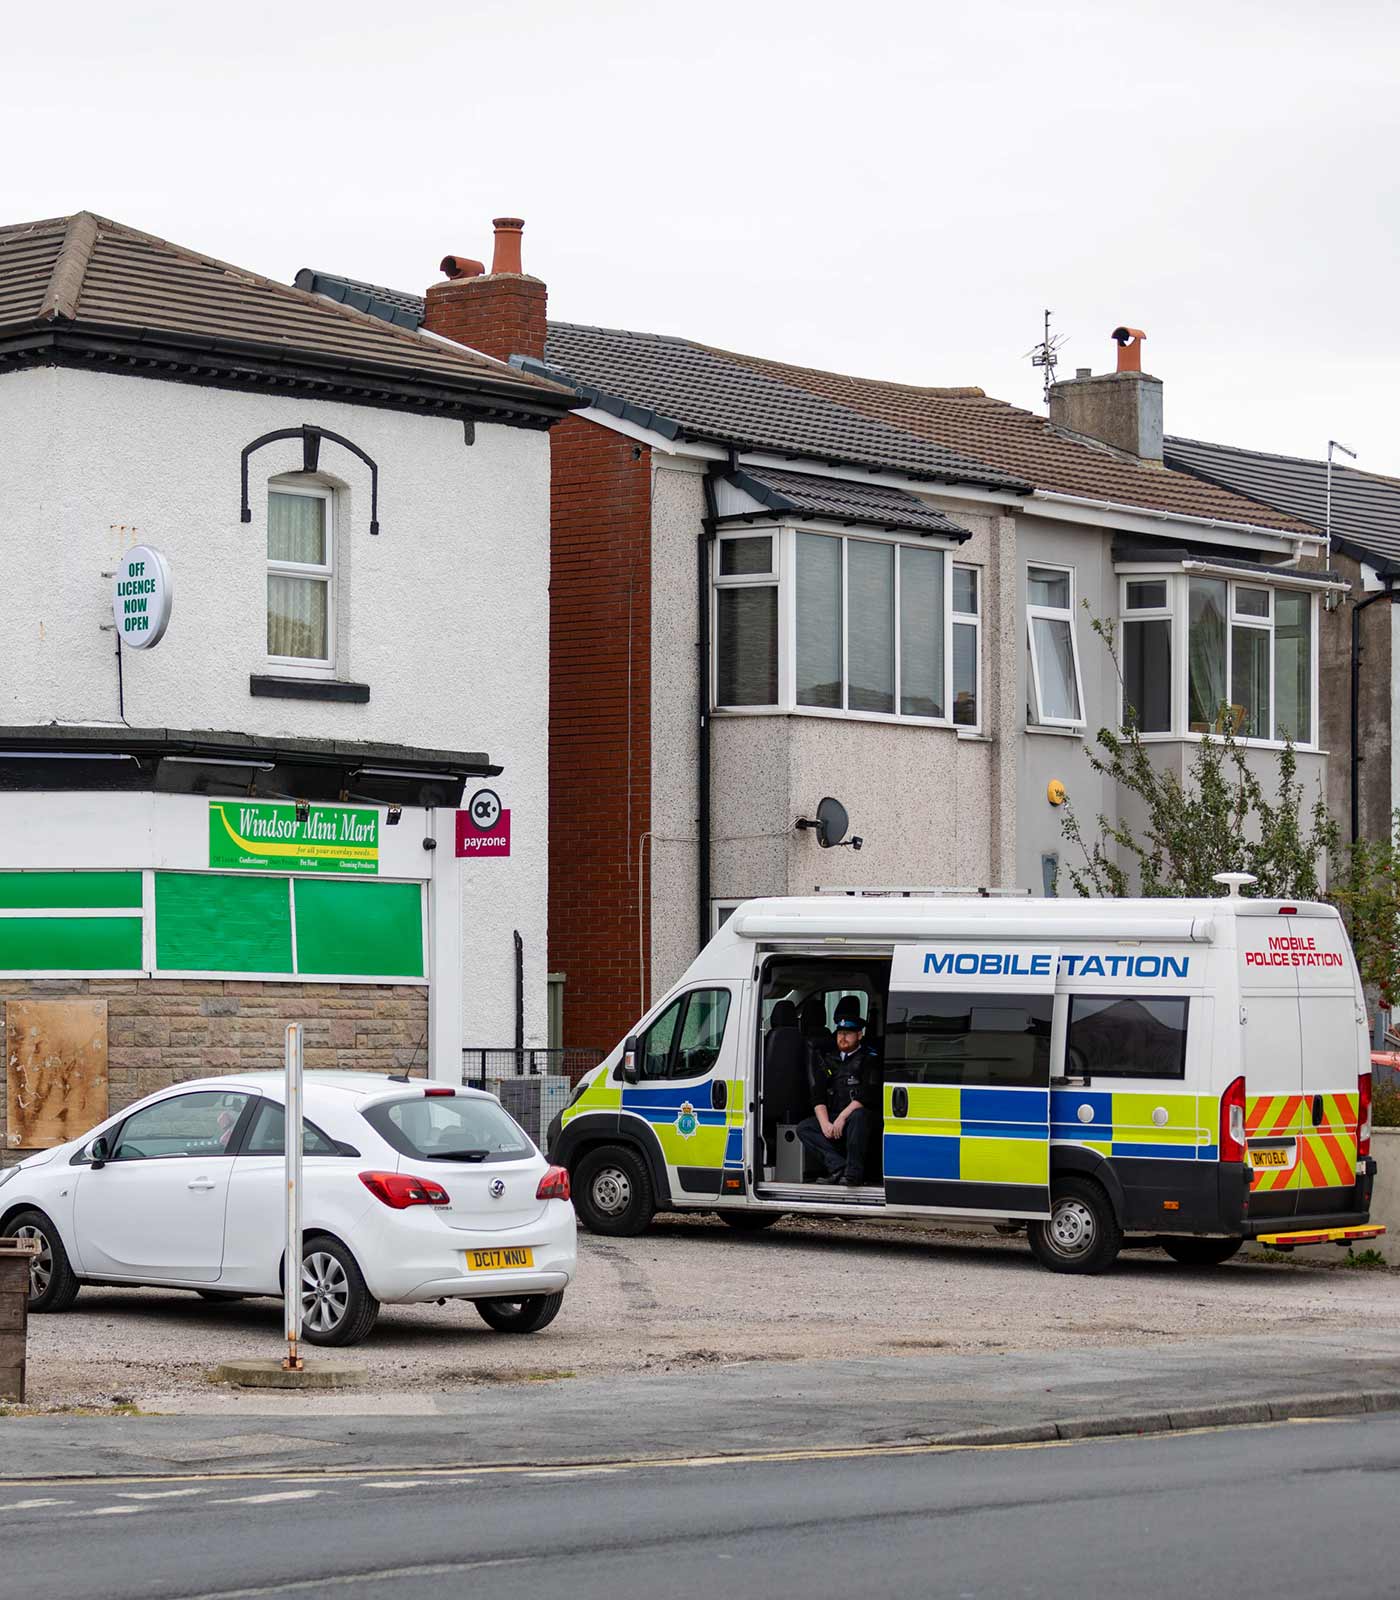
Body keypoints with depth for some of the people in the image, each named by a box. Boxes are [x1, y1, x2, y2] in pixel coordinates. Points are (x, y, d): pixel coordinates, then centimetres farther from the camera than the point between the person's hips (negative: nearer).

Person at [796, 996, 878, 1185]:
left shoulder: (869, 1059, 1)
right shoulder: (827, 1058, 14)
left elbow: (866, 1096, -11)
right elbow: (817, 1097, 5)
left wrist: (843, 1117, -21)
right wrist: (825, 1124, -11)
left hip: (854, 1117, -5)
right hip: (831, 1116, 5)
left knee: (858, 1116, -38)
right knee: (803, 1128, -19)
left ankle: (853, 1171, -39)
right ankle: (839, 1167, -35)